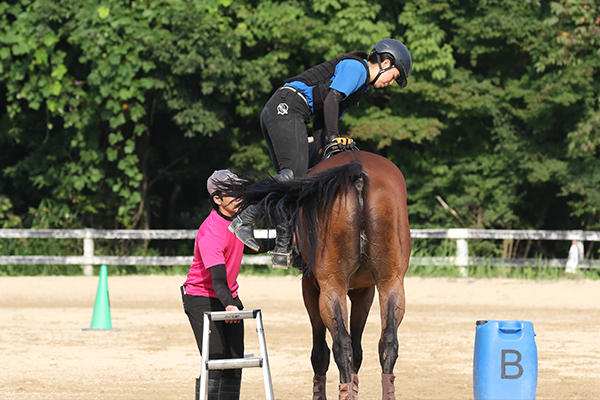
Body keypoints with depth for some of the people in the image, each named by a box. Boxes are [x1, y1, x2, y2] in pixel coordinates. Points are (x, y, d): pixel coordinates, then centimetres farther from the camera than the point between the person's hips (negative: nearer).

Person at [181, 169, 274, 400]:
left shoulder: (237, 216, 1)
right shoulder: (210, 232, -26)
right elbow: (217, 275, -37)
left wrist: (274, 243, 18)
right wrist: (227, 304, -52)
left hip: (229, 297, 8)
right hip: (201, 298, -8)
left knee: (235, 361, 5)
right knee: (215, 362, -17)